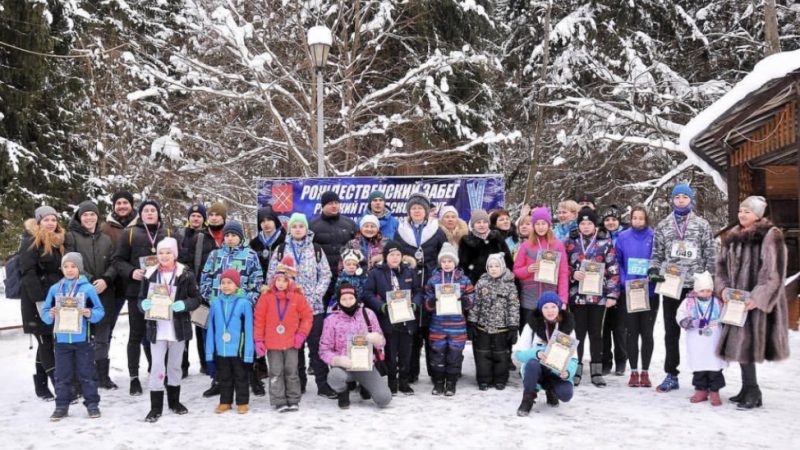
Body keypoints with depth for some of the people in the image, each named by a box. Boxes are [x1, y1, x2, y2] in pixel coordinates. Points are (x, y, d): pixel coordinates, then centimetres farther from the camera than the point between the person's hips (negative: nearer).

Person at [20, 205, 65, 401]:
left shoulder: (58, 242, 15)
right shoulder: (30, 242, -8)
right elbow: (28, 273, -15)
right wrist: (40, 299, -21)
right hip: (37, 301, -7)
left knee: (45, 343, 10)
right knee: (45, 342, -5)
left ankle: (41, 386, 17)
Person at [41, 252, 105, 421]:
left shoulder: (88, 288, -3)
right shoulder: (54, 289, 6)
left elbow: (99, 311, -3)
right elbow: (45, 313, 7)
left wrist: (89, 313, -22)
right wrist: (50, 315, -14)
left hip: (82, 340, -3)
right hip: (61, 340, 3)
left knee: (86, 373, 5)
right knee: (62, 375, 9)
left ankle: (92, 403, 15)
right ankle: (62, 405, 19)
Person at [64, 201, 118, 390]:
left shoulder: (106, 239, 15)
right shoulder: (71, 237, 3)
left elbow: (113, 264, 8)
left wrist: (106, 279, -11)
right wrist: (90, 280, -15)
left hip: (104, 294, 4)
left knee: (103, 337, 7)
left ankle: (102, 375, 16)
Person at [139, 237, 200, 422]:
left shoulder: (186, 274, -2)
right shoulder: (150, 274, 2)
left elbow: (196, 298, -1)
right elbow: (141, 299, 7)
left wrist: (184, 304, -21)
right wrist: (144, 304, -16)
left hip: (179, 327, 0)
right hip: (157, 328, 0)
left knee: (175, 365, 13)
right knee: (157, 365, -3)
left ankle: (174, 401, 28)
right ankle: (156, 407, 4)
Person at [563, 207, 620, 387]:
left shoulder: (605, 243, 2)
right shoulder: (570, 242, 5)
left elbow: (613, 270, 0)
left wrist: (612, 294, -5)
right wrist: (573, 274, -11)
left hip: (598, 296, 0)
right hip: (577, 295, 0)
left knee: (596, 333, 7)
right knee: (578, 333, 5)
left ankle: (596, 371, 16)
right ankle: (576, 369, 14)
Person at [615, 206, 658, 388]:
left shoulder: (654, 237, -2)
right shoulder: (623, 237, 2)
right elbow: (617, 262, 5)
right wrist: (624, 280, -8)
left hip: (649, 292, -1)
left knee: (647, 333, 5)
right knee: (631, 333, 6)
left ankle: (645, 372, 15)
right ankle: (634, 372, 15)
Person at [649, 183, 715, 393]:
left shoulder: (702, 224, 5)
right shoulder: (663, 226, 9)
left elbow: (710, 255, 4)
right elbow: (657, 254, 11)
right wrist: (653, 270, -7)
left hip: (696, 286, -2)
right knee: (671, 332, 7)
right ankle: (671, 375, 15)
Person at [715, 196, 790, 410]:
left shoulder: (771, 236, -8)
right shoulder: (733, 236, 12)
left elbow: (774, 271, -14)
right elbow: (722, 265, 17)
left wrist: (758, 297, -20)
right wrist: (723, 288, 0)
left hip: (759, 301, -6)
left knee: (748, 342, -7)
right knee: (739, 341, 6)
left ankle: (752, 392, 2)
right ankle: (748, 389, 16)